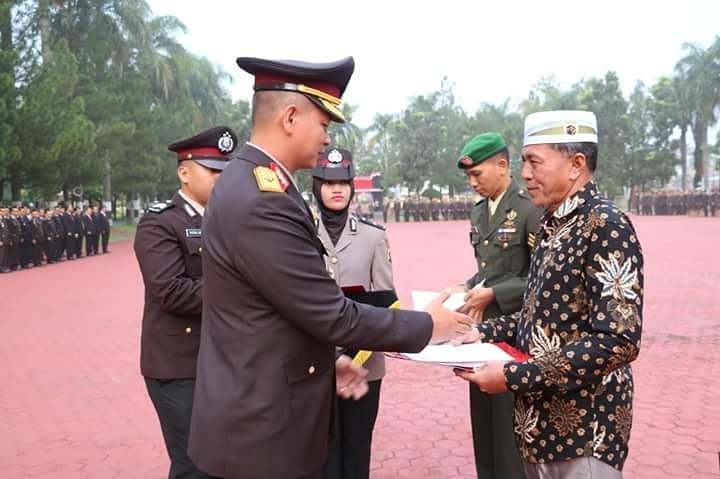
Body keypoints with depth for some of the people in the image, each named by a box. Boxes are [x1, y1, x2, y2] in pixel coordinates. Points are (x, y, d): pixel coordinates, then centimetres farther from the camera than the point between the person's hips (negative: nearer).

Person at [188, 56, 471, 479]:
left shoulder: (252, 183, 6)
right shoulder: (262, 203, -26)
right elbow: (333, 315, -22)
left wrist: (326, 359, 9)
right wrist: (427, 325, -9)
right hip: (264, 428, -9)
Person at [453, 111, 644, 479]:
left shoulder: (606, 225, -18)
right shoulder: (552, 226, 8)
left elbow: (619, 341, -26)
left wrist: (515, 376, -24)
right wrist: (485, 333, 3)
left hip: (584, 431, -8)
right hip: (540, 422, 8)